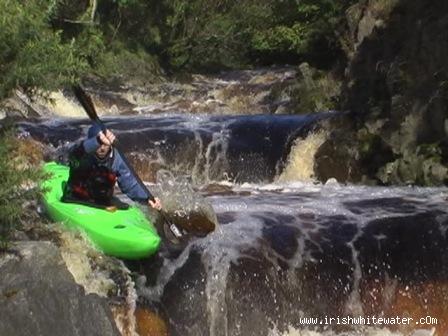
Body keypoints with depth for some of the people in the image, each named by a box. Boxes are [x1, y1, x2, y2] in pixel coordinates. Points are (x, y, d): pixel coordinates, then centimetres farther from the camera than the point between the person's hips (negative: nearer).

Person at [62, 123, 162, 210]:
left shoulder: (116, 159, -6)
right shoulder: (81, 153, -16)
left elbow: (129, 184, -5)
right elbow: (81, 150, -42)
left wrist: (147, 198, -21)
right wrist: (98, 140, -62)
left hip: (103, 202, 4)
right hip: (76, 201, -4)